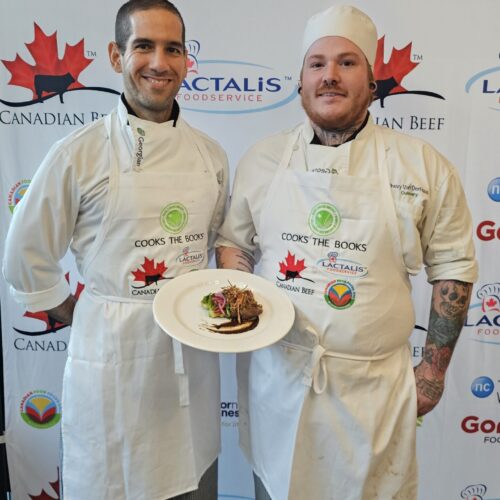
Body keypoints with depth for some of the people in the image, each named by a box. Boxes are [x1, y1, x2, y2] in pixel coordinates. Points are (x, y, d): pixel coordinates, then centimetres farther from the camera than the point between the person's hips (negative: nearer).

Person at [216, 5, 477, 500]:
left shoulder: (423, 165, -3)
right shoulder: (261, 159, 2)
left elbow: (452, 268, 2)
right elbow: (234, 241, 12)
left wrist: (434, 369, 2)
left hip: (372, 387, -1)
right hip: (275, 375, 2)